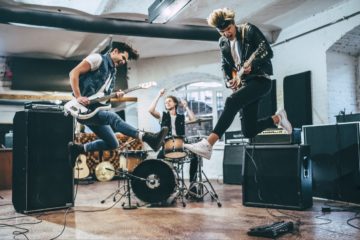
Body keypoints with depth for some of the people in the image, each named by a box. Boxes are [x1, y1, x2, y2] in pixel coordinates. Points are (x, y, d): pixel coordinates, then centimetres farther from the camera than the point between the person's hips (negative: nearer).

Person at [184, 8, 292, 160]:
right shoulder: (223, 42, 10)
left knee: (231, 101, -34)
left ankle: (208, 144, -38)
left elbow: (268, 52, -10)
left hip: (260, 79, -7)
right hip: (244, 83, 7)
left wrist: (252, 64, -27)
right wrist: (229, 80, 1)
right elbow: (225, 64, 20)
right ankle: (277, 118, 28)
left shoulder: (249, 30, -6)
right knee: (248, 131, 1)